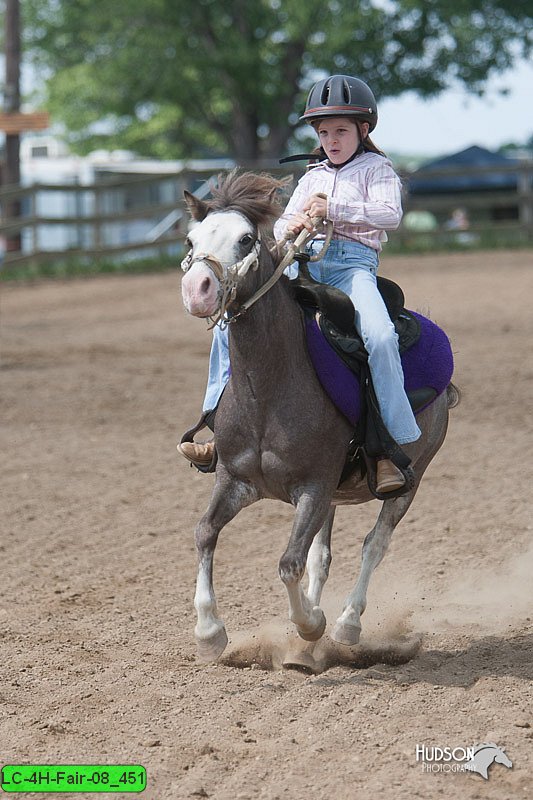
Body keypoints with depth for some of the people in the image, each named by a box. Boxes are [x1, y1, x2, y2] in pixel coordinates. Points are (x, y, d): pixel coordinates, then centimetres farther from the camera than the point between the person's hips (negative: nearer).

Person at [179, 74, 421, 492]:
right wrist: (290, 226, -4)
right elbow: (282, 225, 22)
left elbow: (390, 214, -8)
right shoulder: (313, 177, 25)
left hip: (353, 264, -5)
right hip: (303, 264, 5)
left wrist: (333, 210, -17)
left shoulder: (376, 169, 9)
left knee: (380, 336, -34)